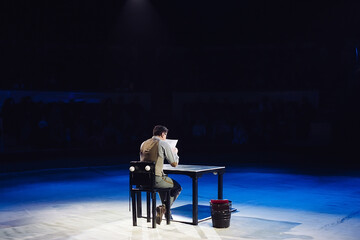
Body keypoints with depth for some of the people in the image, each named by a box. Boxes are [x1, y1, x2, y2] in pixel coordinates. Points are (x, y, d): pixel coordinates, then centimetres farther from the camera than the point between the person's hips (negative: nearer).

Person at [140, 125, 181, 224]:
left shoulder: (143, 144, 12)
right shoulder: (163, 144, -6)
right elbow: (174, 164, -1)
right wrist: (174, 152, 19)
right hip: (156, 179, -7)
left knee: (163, 182, 36)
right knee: (177, 187, 17)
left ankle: (165, 209, 37)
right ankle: (163, 208, 0)